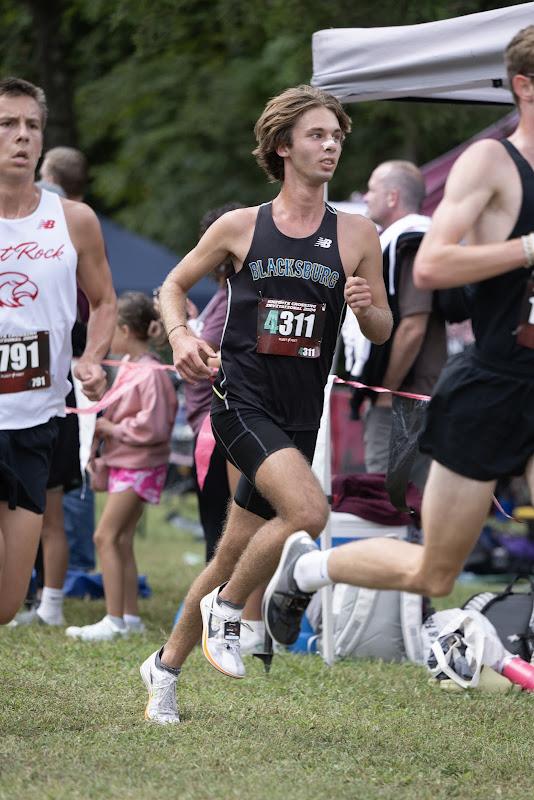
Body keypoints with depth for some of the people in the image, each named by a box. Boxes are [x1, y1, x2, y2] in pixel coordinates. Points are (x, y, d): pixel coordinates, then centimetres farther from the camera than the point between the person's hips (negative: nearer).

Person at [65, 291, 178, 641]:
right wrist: (97, 448, 13)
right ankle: (130, 617, 17)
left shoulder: (150, 372, -19)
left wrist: (112, 428, -15)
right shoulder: (127, 365, 9)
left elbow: (153, 426, -22)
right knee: (121, 540, 11)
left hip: (139, 464, -9)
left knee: (106, 536, -11)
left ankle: (114, 621, -9)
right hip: (123, 461, 9)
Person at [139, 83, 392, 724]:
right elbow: (173, 286, 14)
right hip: (240, 400, -3)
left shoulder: (357, 233, 5)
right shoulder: (240, 227, 1)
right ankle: (225, 608, -4)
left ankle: (166, 665, 29)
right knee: (309, 511, -27)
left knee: (233, 556, 10)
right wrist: (180, 336, -6)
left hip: (300, 418, 3)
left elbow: (382, 332, 11)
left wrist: (367, 307, -12)